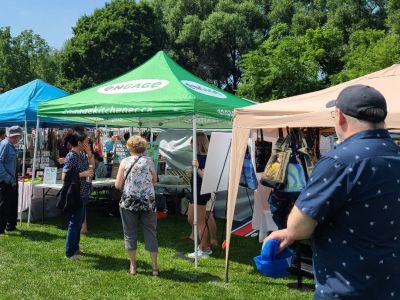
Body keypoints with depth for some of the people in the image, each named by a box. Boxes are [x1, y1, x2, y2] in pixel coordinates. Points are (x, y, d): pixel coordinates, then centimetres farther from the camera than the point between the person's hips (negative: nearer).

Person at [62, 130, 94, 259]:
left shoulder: (82, 154, 5)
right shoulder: (71, 156, -19)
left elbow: (92, 164, 18)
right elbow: (64, 177, -22)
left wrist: (89, 153, 2)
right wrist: (82, 174, -23)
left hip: (83, 194, 9)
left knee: (80, 221, 19)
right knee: (74, 223, 0)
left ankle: (75, 247, 34)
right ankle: (69, 253, 13)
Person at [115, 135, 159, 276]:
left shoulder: (125, 162, -2)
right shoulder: (149, 161, 1)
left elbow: (118, 185, -2)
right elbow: (154, 180, 12)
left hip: (129, 202, 0)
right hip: (148, 202, 1)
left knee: (130, 234, 12)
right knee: (151, 233, 10)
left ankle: (132, 266, 19)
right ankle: (154, 267, 13)